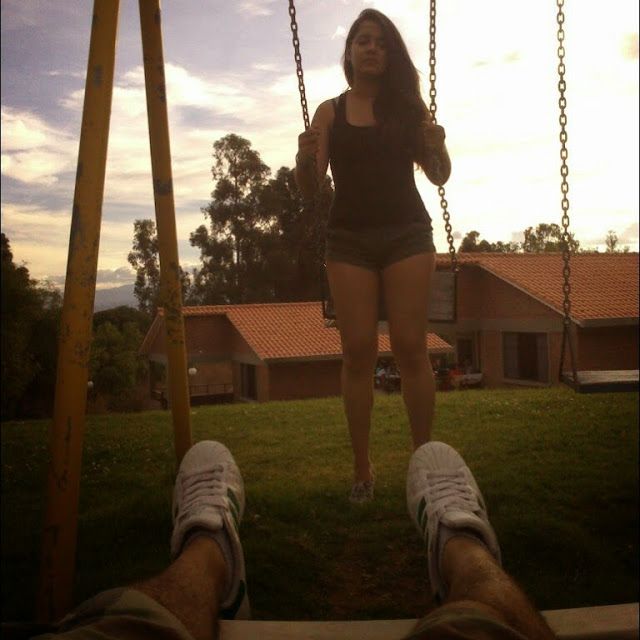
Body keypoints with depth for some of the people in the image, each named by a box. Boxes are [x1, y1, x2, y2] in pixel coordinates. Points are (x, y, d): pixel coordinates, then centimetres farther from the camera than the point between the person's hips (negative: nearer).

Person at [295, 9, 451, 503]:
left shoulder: (408, 106, 10)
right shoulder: (331, 112, 10)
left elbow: (440, 176, 9)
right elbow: (310, 187, 5)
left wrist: (437, 148, -13)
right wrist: (305, 159, -17)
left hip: (407, 234, 0)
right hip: (350, 239, 0)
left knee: (411, 347, -6)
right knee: (358, 351, -5)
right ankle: (362, 470, 0)